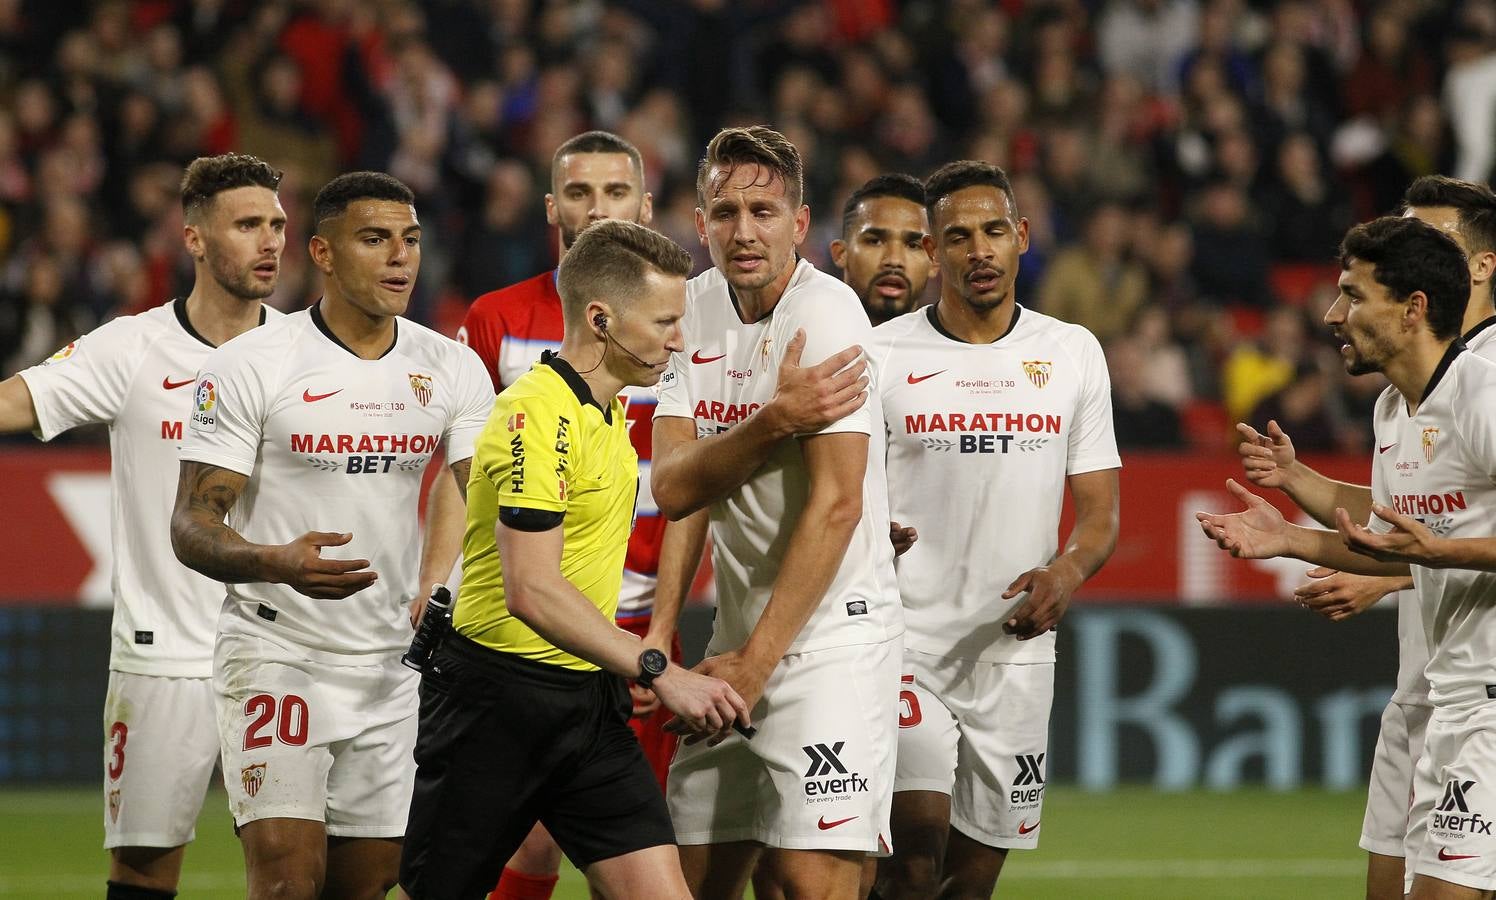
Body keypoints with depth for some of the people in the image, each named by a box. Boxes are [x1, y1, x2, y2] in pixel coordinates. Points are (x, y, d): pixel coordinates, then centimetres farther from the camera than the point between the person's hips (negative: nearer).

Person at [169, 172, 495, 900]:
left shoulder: (451, 368, 4)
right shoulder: (248, 366, -9)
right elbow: (191, 525, -11)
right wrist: (275, 562, -32)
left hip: (390, 667, 5)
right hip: (275, 653, -5)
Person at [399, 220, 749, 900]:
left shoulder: (608, 410, 12)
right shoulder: (536, 415, -18)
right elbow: (531, 592, -25)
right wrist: (659, 672, -26)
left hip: (591, 702, 8)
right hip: (500, 698, -8)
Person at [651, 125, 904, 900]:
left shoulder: (825, 312, -13)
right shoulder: (698, 306, 7)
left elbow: (836, 506, -18)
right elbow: (672, 489, -2)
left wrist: (755, 663, -18)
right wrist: (774, 420, -20)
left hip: (833, 635, -7)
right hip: (739, 636, 7)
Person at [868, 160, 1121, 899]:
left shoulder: (1073, 353, 7)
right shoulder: (880, 355, 0)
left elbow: (1100, 511, 9)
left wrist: (1068, 571, -12)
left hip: (1017, 650, 3)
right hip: (906, 638, -3)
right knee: (918, 832, -23)